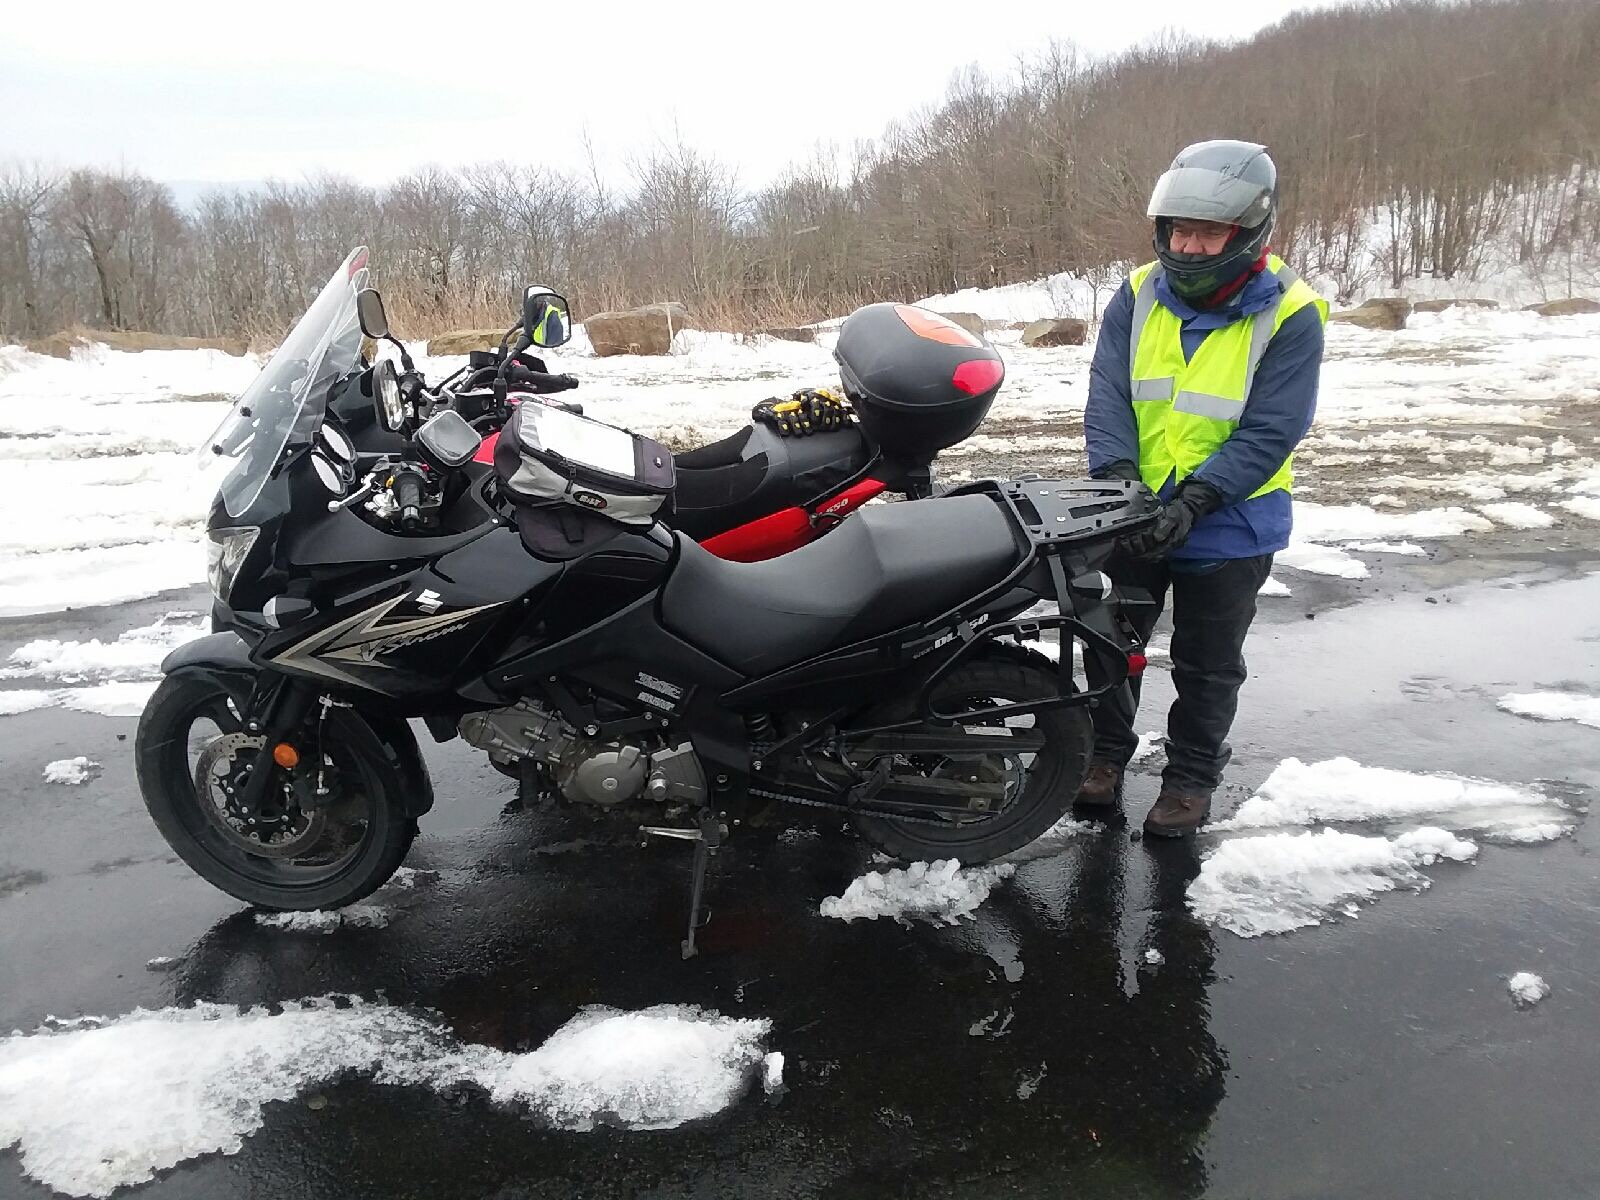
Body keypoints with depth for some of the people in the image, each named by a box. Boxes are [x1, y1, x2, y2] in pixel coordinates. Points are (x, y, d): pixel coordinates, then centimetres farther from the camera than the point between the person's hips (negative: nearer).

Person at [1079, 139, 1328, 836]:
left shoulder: (1289, 315, -14)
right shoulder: (1141, 295, -4)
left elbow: (1270, 432, -19)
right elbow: (1107, 394, -11)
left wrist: (1194, 501, -29)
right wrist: (1119, 479, -27)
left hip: (1229, 526, -3)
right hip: (1132, 514, 3)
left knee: (1207, 667, 12)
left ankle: (1192, 775, 32)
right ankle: (1106, 750, 38)